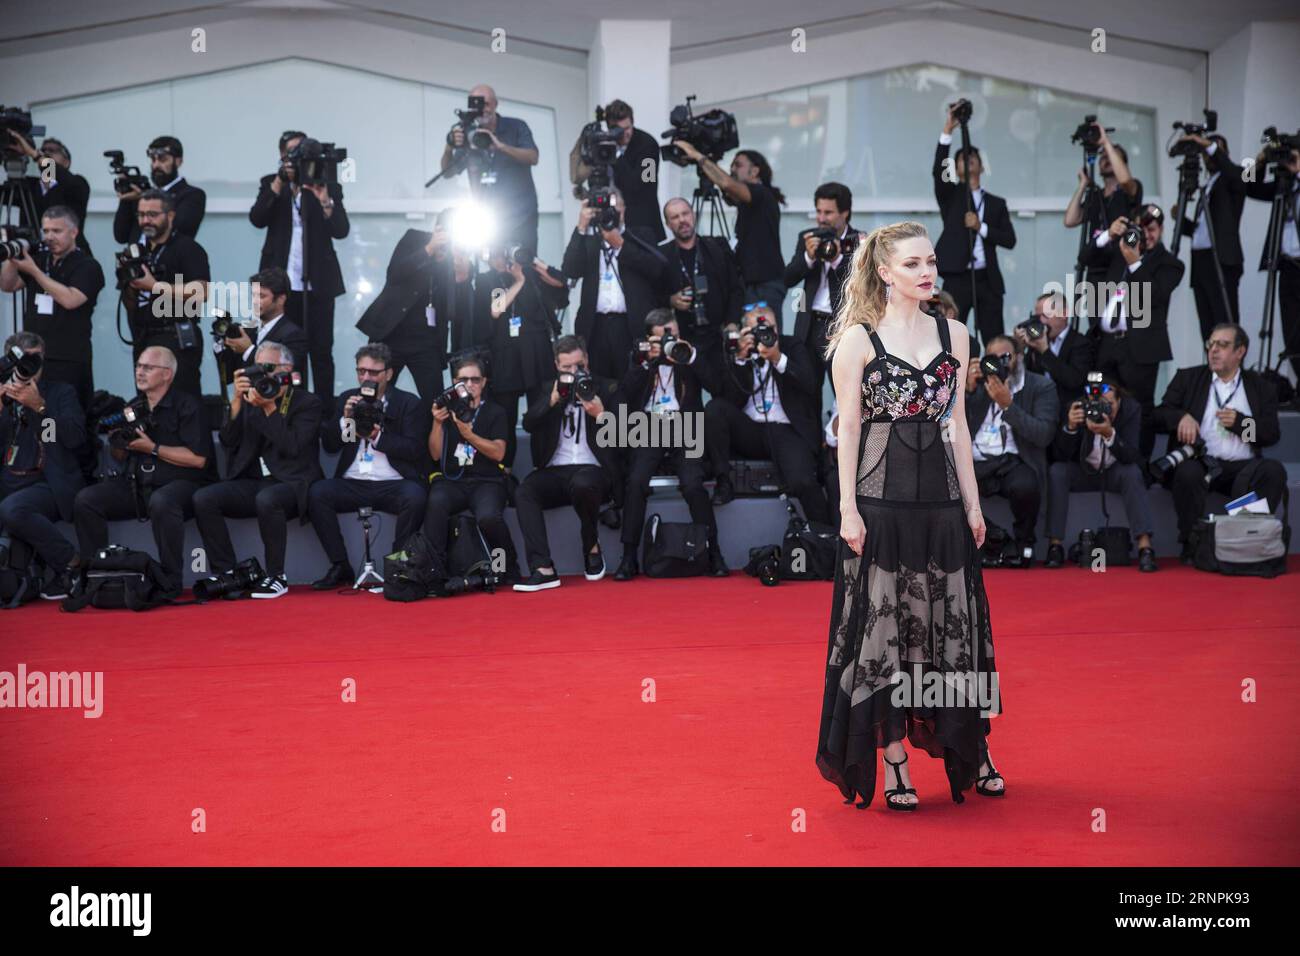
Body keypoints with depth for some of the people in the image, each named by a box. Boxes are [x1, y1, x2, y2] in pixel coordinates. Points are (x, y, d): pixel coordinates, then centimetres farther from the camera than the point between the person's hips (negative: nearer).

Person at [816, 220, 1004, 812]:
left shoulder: (954, 335, 10)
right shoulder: (858, 338, -2)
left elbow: (958, 424, 12)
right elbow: (847, 427, -3)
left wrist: (973, 502, 9)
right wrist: (848, 508, -9)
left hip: (940, 494, 4)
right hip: (881, 495, -4)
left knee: (951, 620, 8)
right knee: (884, 624, 0)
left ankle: (971, 753, 21)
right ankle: (894, 762, 8)